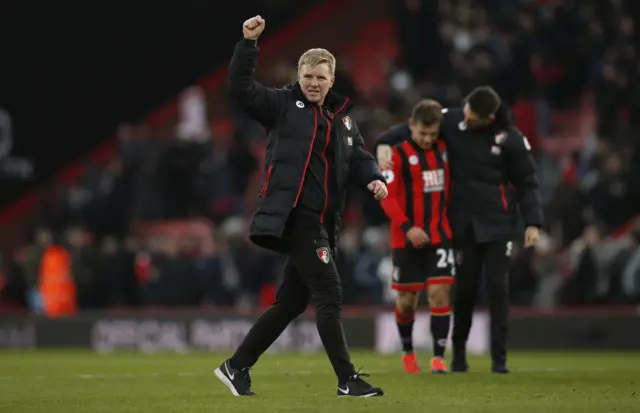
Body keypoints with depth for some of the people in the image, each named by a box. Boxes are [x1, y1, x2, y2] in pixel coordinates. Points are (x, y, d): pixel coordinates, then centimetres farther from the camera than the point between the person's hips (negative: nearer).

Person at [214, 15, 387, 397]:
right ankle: (348, 380, -8)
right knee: (329, 294, -12)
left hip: (322, 222, 7)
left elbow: (358, 158, 17)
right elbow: (241, 88, -7)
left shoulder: (343, 118, 19)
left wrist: (373, 179, -4)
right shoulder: (283, 105, 2)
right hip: (294, 218, -7)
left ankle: (236, 367, 20)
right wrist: (249, 43, -17)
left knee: (292, 303, 10)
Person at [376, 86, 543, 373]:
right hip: (464, 223, 1)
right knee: (465, 287, 3)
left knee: (497, 287, -6)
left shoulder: (510, 138, -8)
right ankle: (458, 351, 22)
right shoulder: (453, 120, -6)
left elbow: (526, 182, 0)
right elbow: (415, 126, 2)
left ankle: (499, 358, 1)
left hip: (498, 223, -1)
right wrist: (385, 143, -15)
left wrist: (532, 222, -6)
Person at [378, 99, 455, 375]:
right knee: (407, 300, 6)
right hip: (407, 238, -3)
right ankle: (408, 352, 28)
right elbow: (387, 196, -14)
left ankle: (439, 357, -7)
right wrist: (407, 227, -24)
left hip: (439, 236, 3)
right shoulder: (398, 154, -9)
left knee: (439, 294, -9)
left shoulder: (442, 149, 6)